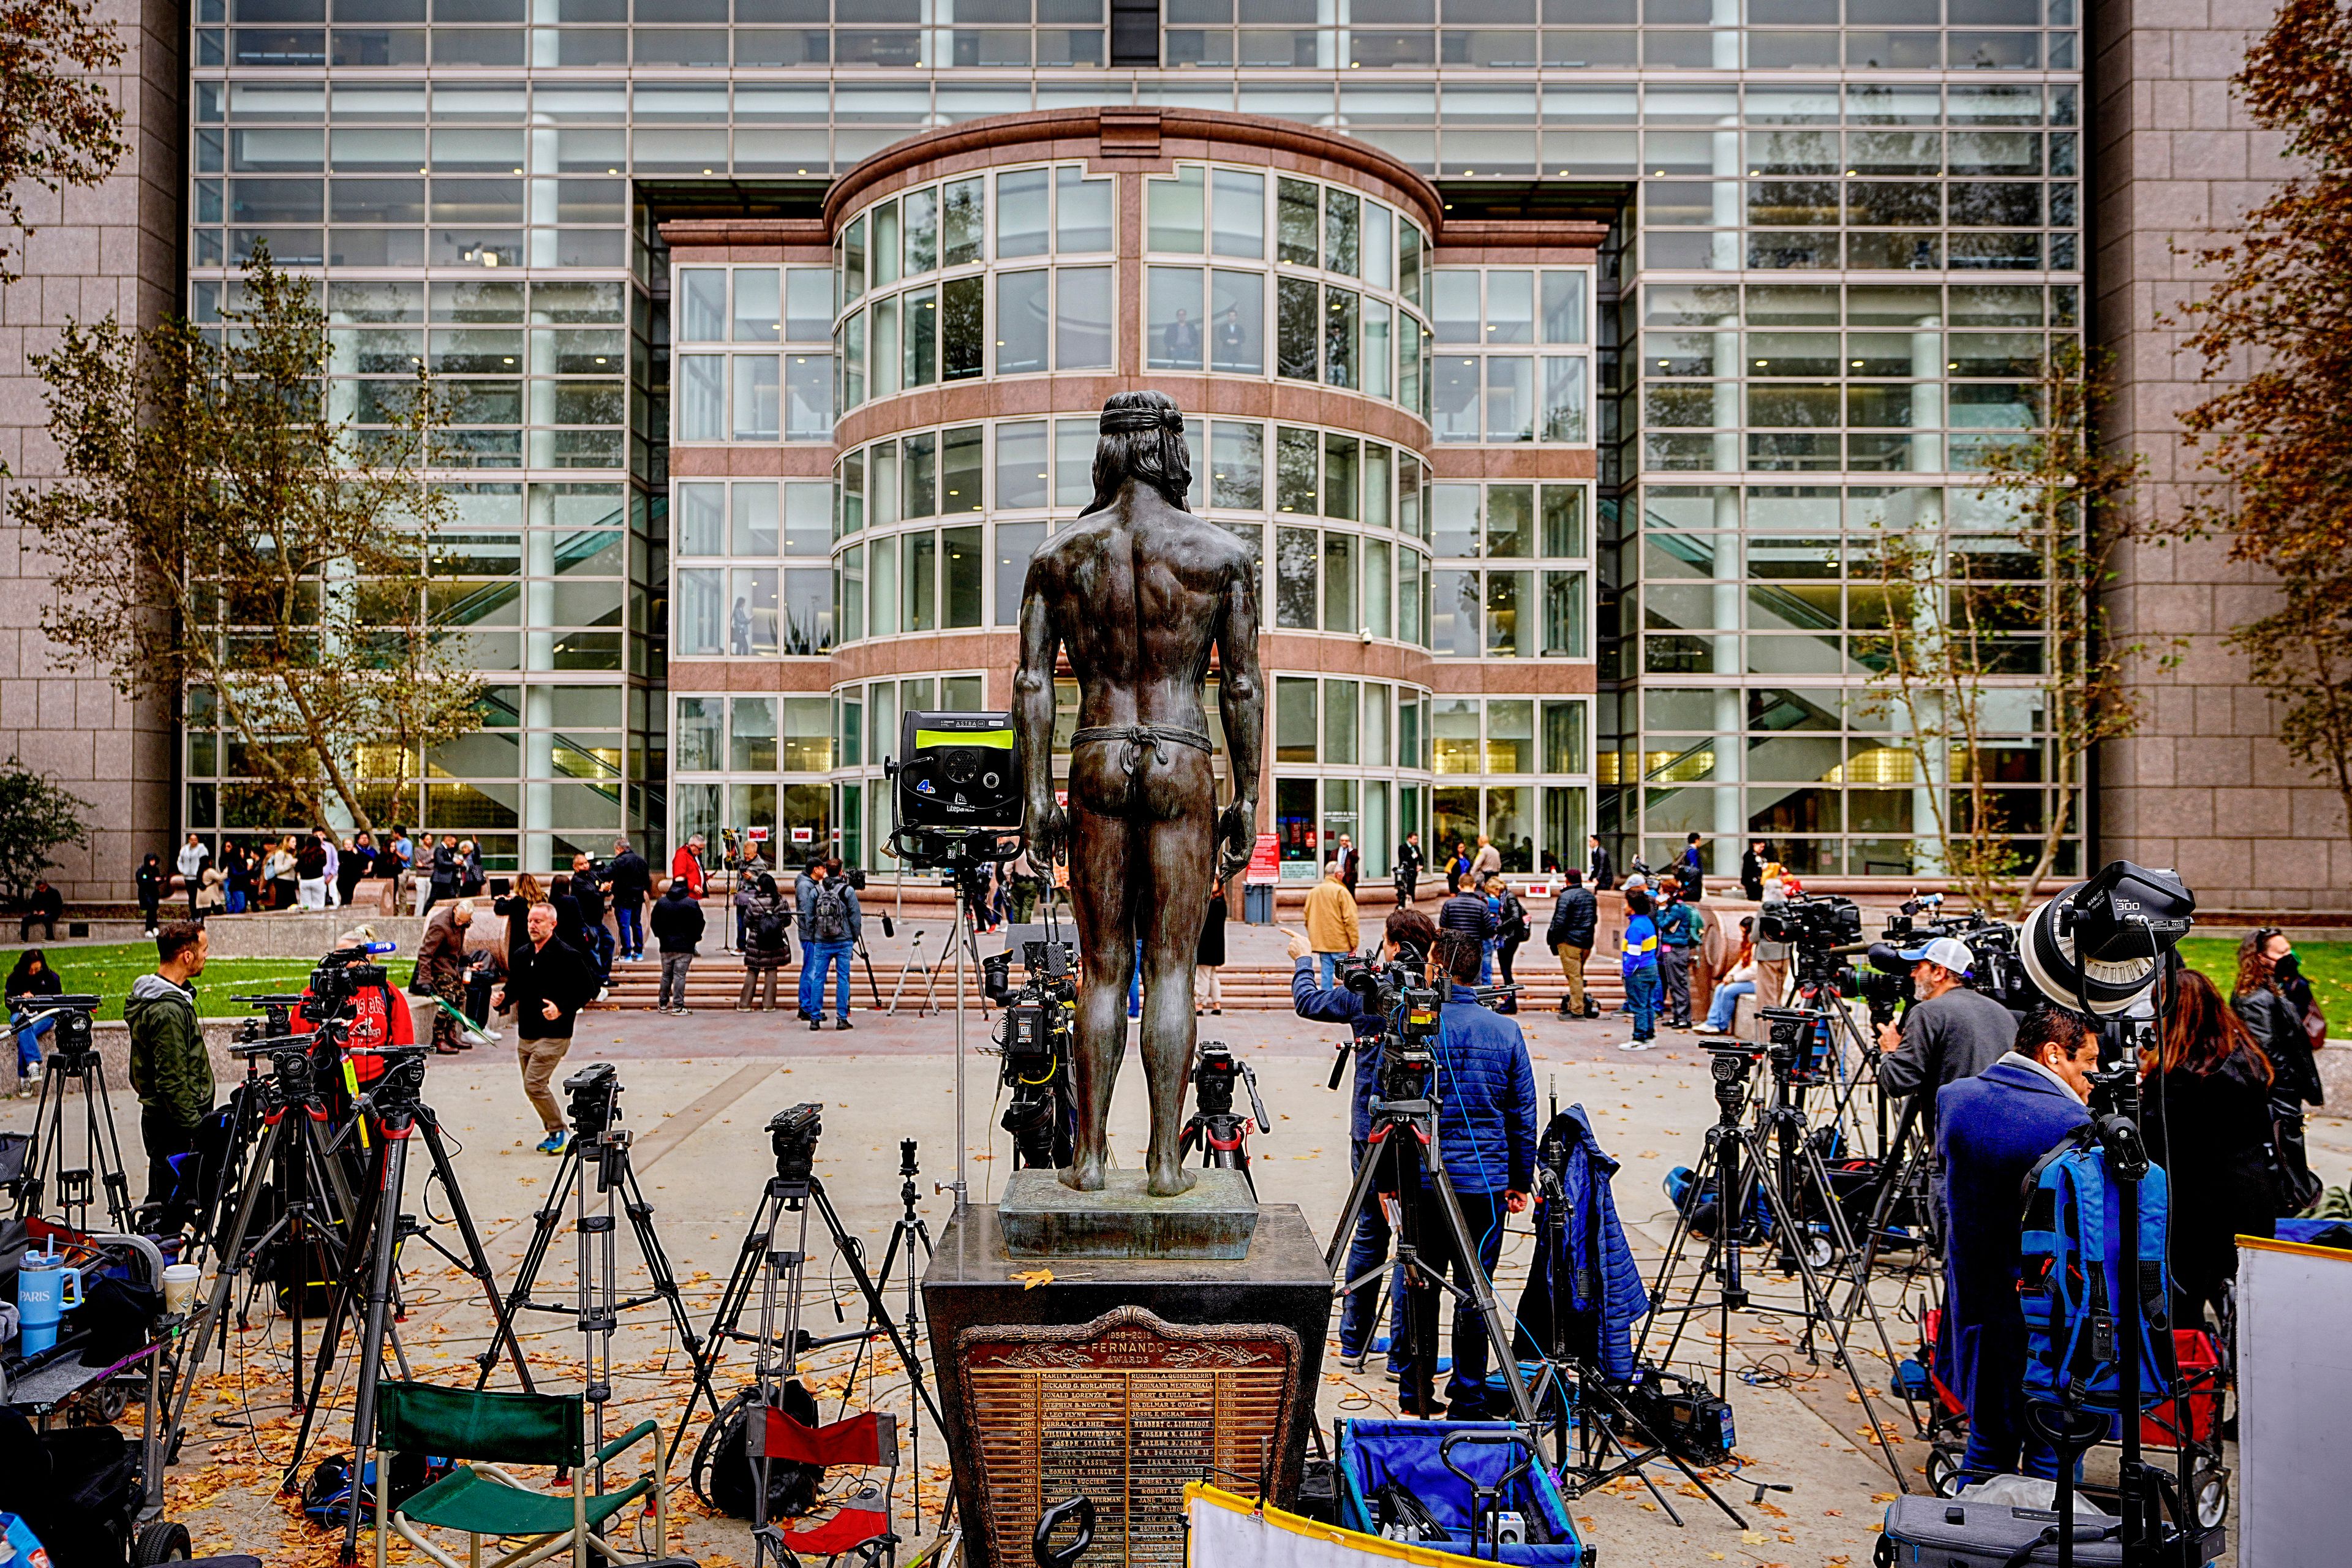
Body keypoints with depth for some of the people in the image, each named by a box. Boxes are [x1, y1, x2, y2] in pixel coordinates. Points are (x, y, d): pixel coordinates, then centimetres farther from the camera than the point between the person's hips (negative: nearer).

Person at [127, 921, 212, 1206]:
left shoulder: (147, 997, 11)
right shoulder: (169, 1011, -22)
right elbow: (173, 1083, -23)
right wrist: (198, 1130, -19)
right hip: (175, 1129, -10)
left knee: (161, 1203, 16)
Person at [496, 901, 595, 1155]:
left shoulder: (568, 956, -10)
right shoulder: (520, 954, 10)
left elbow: (587, 989, -9)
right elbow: (514, 986, 21)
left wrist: (562, 1009, -21)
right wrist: (502, 998, -1)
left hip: (553, 1035, -8)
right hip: (525, 1034, 8)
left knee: (534, 1084, -14)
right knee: (534, 1086, 11)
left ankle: (559, 1131, 2)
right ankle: (554, 1133, 25)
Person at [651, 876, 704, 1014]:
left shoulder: (661, 902, 3)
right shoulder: (691, 904, -9)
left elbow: (655, 923, 9)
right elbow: (699, 924, -7)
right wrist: (695, 939, 10)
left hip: (666, 946, 4)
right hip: (685, 947, -4)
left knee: (666, 975, 14)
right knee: (680, 976, -3)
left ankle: (663, 1004, 21)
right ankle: (677, 1007, -4)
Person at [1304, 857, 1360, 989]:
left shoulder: (1313, 892, 10)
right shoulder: (1341, 891, -10)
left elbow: (1308, 918, 17)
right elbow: (1350, 919, -13)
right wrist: (1354, 943, -8)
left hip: (1320, 942, 6)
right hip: (1340, 944, -6)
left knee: (1326, 974, 8)